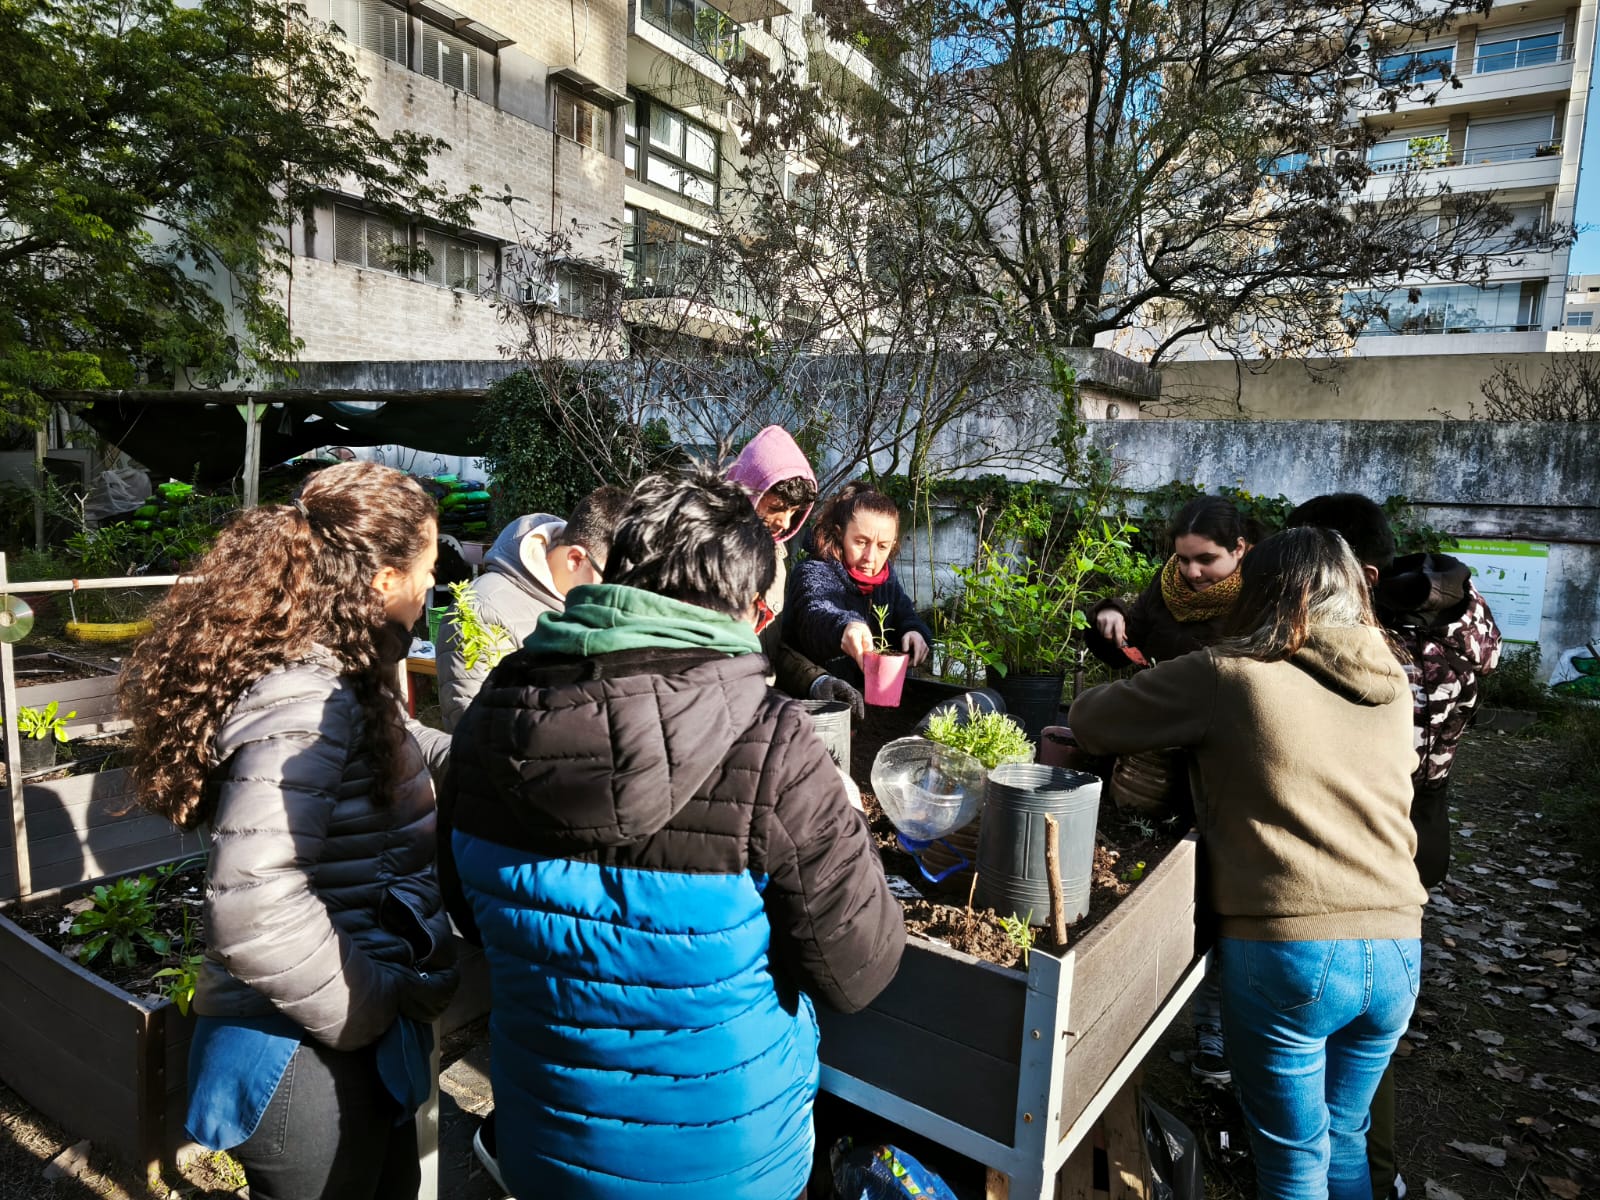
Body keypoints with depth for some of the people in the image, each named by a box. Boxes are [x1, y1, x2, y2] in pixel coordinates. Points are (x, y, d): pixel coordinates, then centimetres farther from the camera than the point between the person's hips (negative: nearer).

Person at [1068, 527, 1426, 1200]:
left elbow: (1088, 721, -5)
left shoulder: (1226, 675, -10)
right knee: (1345, 1140, 25)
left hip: (1287, 950, -5)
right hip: (1396, 951, 6)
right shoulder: (1391, 686, 7)